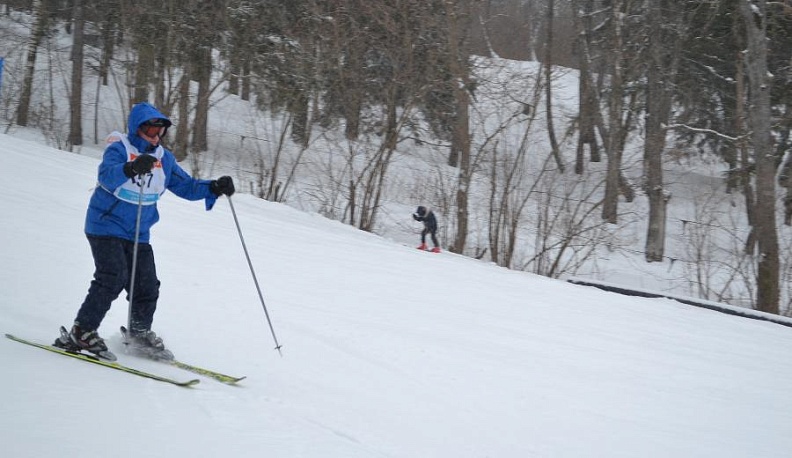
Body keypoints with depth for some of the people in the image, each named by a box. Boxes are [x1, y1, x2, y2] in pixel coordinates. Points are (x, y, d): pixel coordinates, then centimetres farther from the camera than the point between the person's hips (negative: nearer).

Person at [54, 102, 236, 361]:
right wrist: (131, 168, -53)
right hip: (106, 227, -6)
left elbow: (185, 186, 11)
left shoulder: (163, 158, 7)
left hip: (138, 234, 6)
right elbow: (107, 176, -33)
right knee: (113, 277, -21)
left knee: (147, 286, 5)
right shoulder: (119, 149, -13)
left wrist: (214, 188, -5)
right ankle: (81, 333, -12)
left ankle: (140, 332, 29)